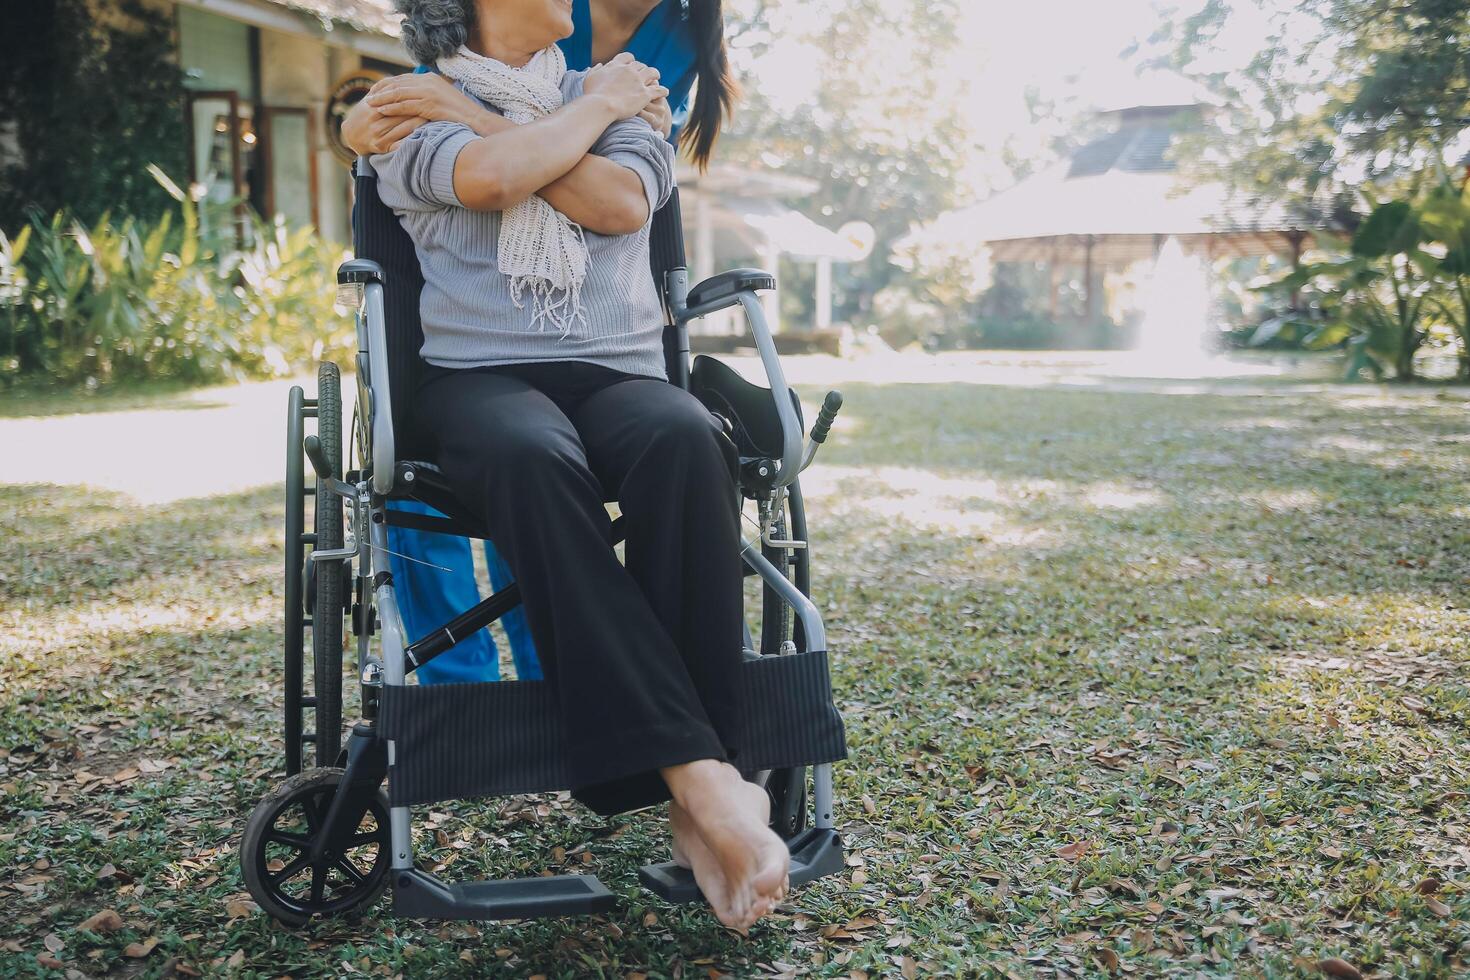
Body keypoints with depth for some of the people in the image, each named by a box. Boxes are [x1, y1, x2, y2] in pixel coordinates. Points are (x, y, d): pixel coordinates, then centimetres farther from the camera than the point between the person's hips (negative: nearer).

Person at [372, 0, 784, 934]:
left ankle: (694, 808, -36)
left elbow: (623, 201, -2)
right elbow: (484, 176, -11)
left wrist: (477, 125, 1)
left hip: (619, 370, 2)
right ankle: (699, 775, -41)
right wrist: (595, 109, 4)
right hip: (479, 375, -1)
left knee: (688, 441, -35)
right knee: (534, 459, -39)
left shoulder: (623, 93, 22)